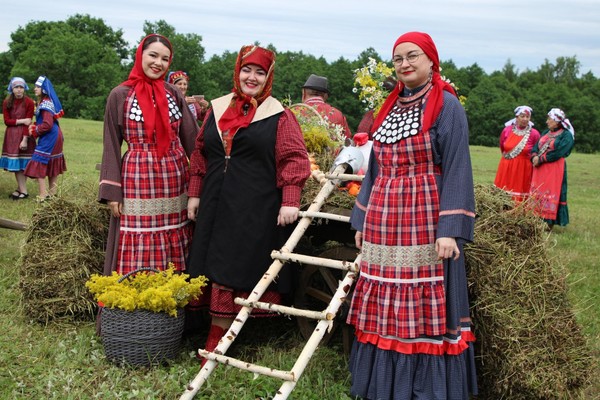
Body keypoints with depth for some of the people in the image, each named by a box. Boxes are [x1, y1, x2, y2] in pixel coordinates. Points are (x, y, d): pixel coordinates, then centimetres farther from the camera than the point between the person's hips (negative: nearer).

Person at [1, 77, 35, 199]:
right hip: (11, 135, 4)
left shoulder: (29, 102, -10)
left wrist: (25, 140, -16)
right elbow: (7, 121, -1)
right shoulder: (7, 102, 2)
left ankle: (22, 190, 3)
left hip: (24, 134, -4)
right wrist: (21, 121, -14)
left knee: (22, 163, -3)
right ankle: (21, 189, 13)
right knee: (15, 163, 5)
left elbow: (28, 123, -12)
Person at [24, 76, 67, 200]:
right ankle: (52, 193, 25)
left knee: (38, 164, -8)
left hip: (49, 138, -10)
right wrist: (34, 127, 1)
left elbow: (47, 125, -25)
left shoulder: (46, 104, -18)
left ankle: (43, 195, -9)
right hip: (54, 136, 10)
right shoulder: (47, 101, 12)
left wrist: (34, 131, -12)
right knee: (52, 165, 16)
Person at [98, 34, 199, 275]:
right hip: (138, 178, -3)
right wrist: (111, 191, -6)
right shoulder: (120, 95, 0)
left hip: (175, 178, 3)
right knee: (138, 255, -3)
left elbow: (192, 138, 9)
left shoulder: (174, 94, 9)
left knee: (173, 254, 6)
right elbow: (111, 146, 0)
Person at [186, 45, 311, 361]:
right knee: (215, 266, 6)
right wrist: (194, 195, 13)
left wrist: (290, 201, -14)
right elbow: (200, 154, 17)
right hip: (217, 205, 5)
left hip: (257, 210, -5)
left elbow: (295, 160, -6)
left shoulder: (279, 116, -1)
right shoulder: (217, 109, 12)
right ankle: (216, 338, 16)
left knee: (241, 268, -1)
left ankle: (217, 342, 9)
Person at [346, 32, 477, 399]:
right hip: (384, 223, 6)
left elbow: (456, 170, -10)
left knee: (424, 309, -1)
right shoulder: (390, 106, 15)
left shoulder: (446, 105, -4)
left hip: (425, 221, -6)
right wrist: (362, 219, 16)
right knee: (384, 307, 10)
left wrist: (450, 229, -18)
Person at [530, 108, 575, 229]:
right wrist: (534, 156, -12)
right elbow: (536, 147, 10)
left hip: (554, 170, -7)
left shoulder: (566, 135, -5)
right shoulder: (546, 133, 17)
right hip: (539, 169, 7)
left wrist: (540, 159, -15)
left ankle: (549, 223, -1)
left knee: (551, 195, -5)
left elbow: (558, 153, -16)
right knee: (537, 194, 5)